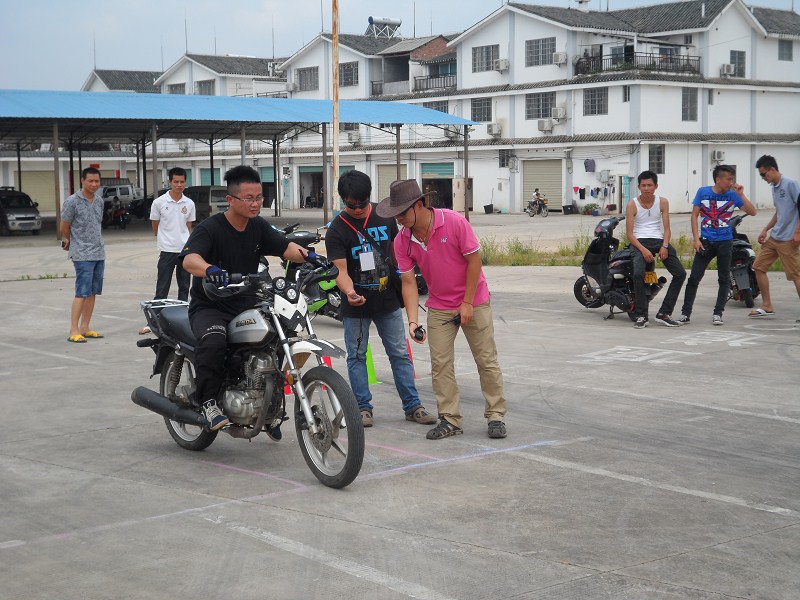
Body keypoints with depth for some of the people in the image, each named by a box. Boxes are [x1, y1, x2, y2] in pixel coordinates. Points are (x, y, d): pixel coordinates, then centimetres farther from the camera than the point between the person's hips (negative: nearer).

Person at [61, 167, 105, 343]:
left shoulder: (99, 201, 10)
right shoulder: (72, 202, -9)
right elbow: (64, 227, -1)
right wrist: (68, 242, 13)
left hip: (99, 253, 7)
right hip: (82, 255, -7)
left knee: (93, 292, 9)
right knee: (82, 293, -11)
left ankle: (84, 327, 16)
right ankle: (74, 331, -9)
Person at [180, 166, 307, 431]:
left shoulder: (259, 227, 8)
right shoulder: (210, 228, -13)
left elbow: (285, 247, -4)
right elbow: (189, 259, -29)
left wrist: (308, 256, -26)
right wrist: (210, 270, -52)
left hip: (246, 306, 6)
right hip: (209, 307, -6)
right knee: (213, 341, -37)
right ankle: (209, 402, -20)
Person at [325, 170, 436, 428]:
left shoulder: (384, 216, 1)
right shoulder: (337, 230, -11)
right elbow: (340, 269, -20)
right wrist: (349, 292, -38)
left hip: (388, 300, 3)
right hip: (356, 304, -3)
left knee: (400, 354, 6)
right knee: (357, 357, 5)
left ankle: (412, 406, 11)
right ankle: (363, 407, 16)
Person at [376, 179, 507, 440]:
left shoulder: (454, 222, -22)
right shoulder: (402, 241, -10)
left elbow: (474, 260, -16)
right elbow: (408, 282, -7)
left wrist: (467, 304, -14)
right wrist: (413, 321, -17)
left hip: (474, 302, -3)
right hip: (438, 307, 4)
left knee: (487, 361, 2)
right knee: (440, 364, 0)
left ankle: (496, 416, 11)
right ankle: (449, 419, 8)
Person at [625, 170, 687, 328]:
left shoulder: (663, 202, 8)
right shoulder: (632, 205, 1)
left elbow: (666, 228, 6)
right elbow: (629, 233, -3)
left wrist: (664, 246, -13)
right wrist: (643, 250, -18)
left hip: (659, 241, 4)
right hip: (639, 242, -3)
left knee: (680, 273, -11)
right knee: (638, 274, -30)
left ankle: (664, 314, -3)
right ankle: (641, 316, -20)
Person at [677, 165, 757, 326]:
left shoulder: (733, 195, -3)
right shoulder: (703, 192, -2)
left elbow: (753, 212, -7)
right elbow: (694, 215, 2)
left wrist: (741, 195, -18)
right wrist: (696, 239, -5)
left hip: (725, 242, 1)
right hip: (705, 241, -1)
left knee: (724, 279, 5)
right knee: (694, 277, -4)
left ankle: (718, 313, 15)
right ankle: (685, 313, 2)